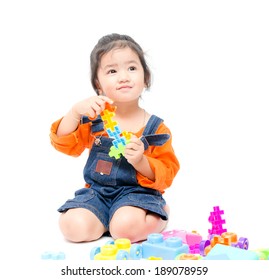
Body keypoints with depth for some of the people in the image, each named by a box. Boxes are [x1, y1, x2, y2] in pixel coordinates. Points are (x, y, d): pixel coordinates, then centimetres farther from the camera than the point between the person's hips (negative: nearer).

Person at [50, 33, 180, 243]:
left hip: (137, 192, -2)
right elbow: (64, 143, -5)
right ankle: (114, 218, 6)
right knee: (73, 226, -23)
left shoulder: (155, 128, -4)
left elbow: (166, 174, -5)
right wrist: (75, 112, -21)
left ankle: (159, 214, 2)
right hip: (97, 192, 3)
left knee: (126, 228, -32)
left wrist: (141, 162, -25)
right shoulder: (94, 118, 2)